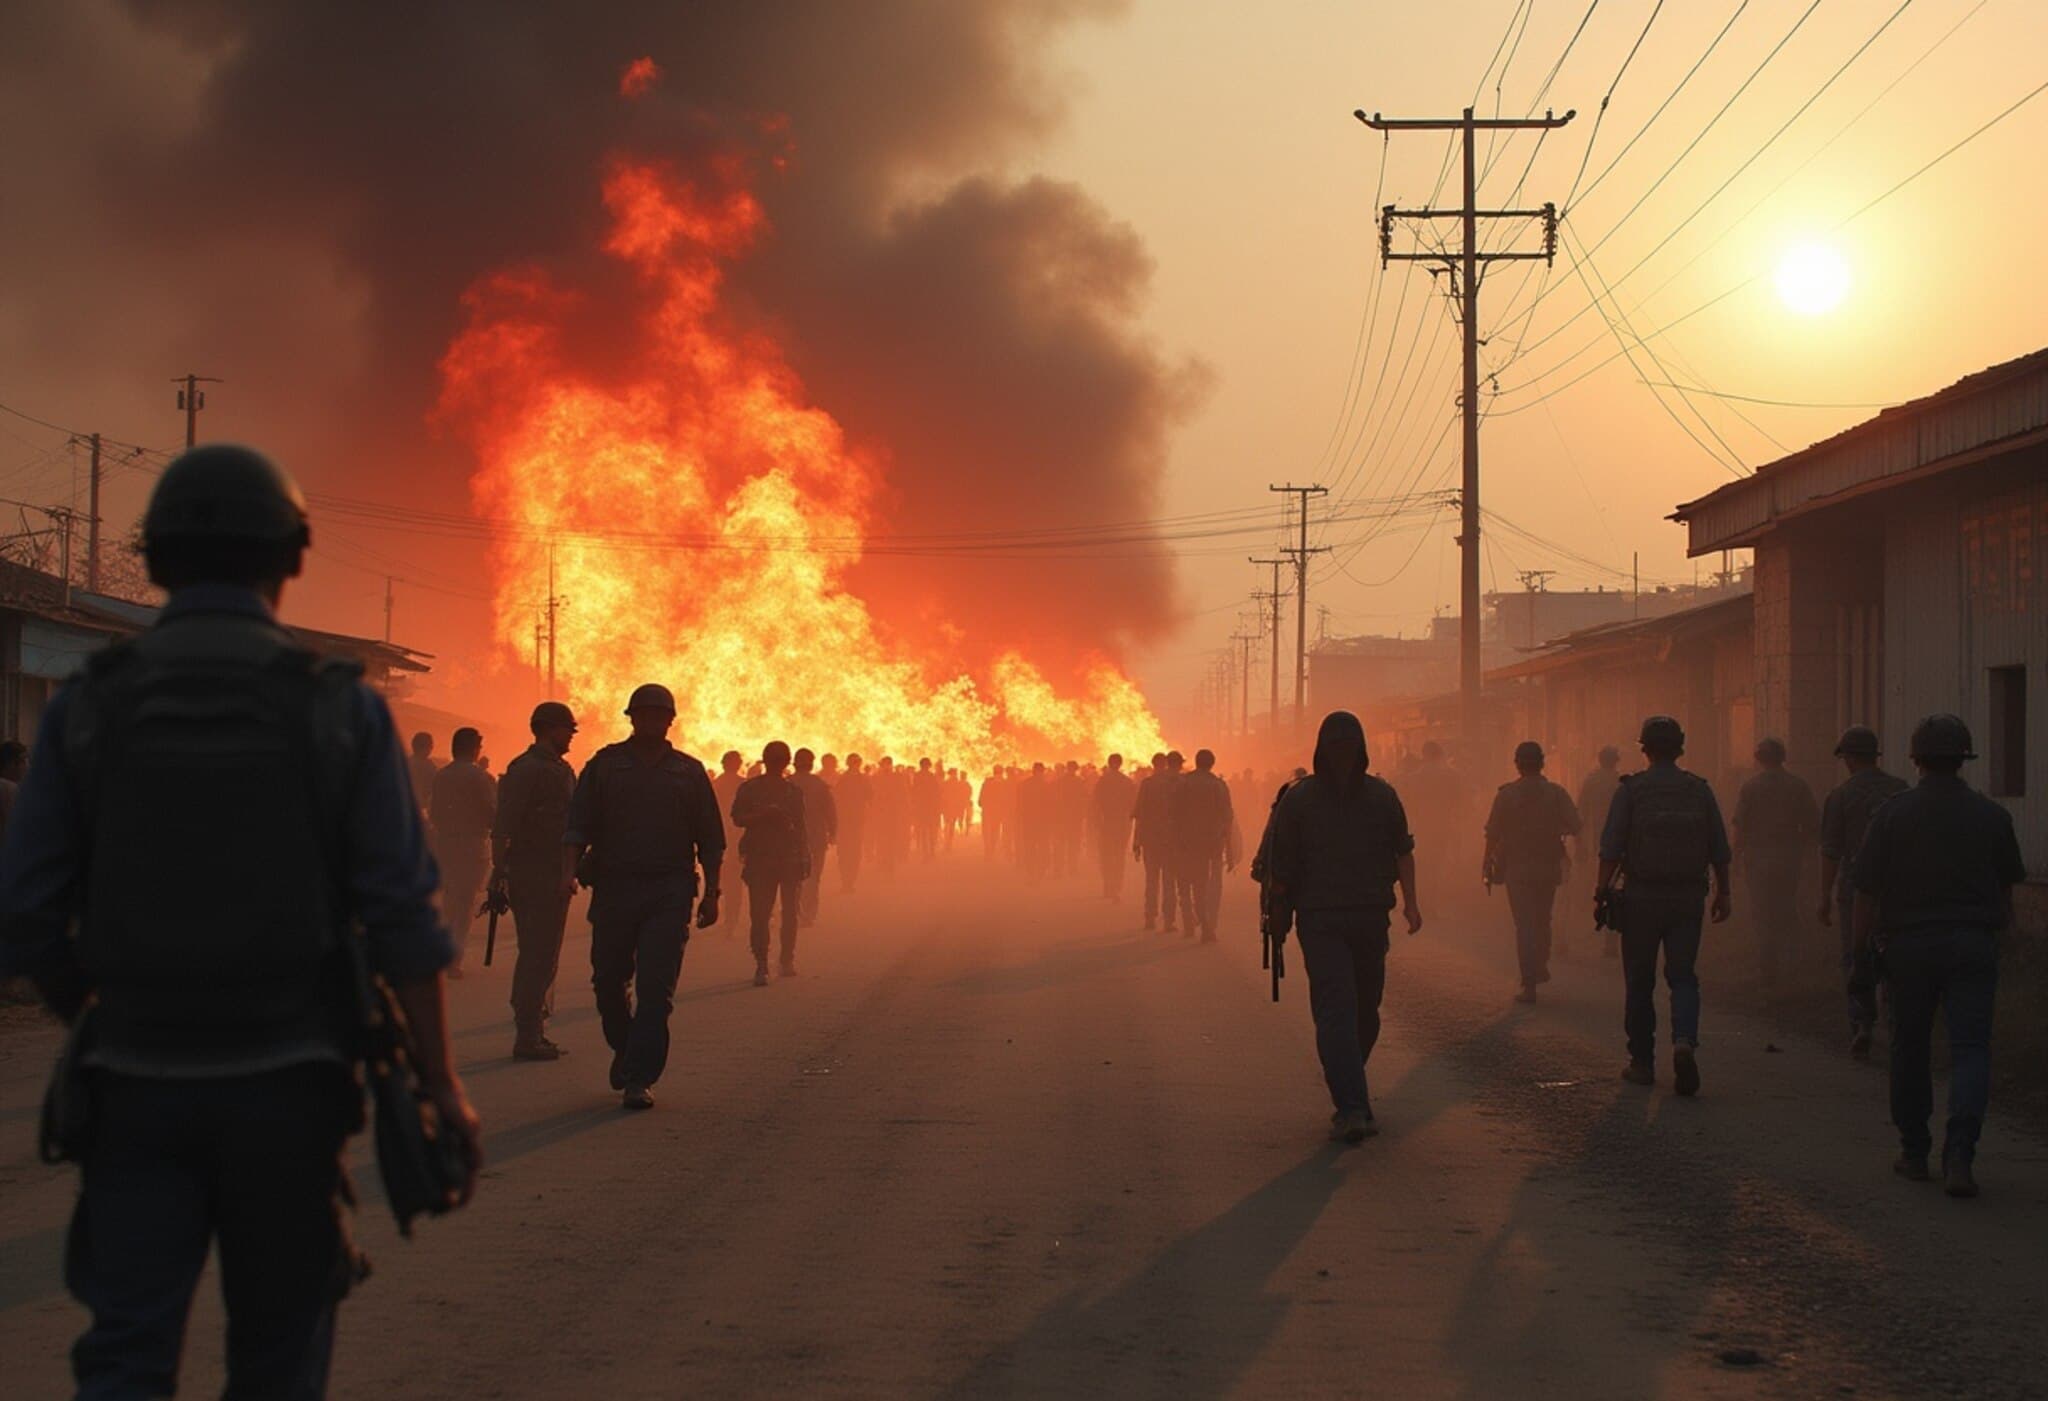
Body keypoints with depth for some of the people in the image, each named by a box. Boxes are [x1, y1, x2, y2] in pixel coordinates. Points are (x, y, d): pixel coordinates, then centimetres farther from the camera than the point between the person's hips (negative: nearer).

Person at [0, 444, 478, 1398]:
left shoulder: (86, 707, -1)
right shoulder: (340, 708, -5)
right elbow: (401, 916, -8)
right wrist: (441, 1084, 0)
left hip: (137, 1079, 1)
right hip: (287, 1081, 0)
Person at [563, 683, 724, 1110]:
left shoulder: (689, 772, 10)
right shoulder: (605, 765, 8)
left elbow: (710, 839, 12)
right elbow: (578, 824, 2)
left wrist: (711, 893, 5)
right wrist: (569, 871, -13)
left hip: (669, 892, -1)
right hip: (613, 887, 1)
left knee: (655, 987, -9)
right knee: (608, 981, 8)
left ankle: (639, 1079, -8)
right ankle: (625, 1049, 34)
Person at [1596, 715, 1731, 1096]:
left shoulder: (1631, 789, -4)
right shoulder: (1699, 790, 3)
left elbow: (1611, 848, -9)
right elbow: (1719, 850, 4)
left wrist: (1603, 890, -2)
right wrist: (1722, 893, 12)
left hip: (1643, 896, -2)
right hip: (1687, 897, 2)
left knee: (1640, 981, 8)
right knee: (1683, 975, 7)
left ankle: (1642, 1062, 14)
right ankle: (1684, 1041, -18)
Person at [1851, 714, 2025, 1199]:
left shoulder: (1891, 814, -4)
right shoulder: (1991, 815, 3)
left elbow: (1868, 889, -4)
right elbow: (2006, 887, 13)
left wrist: (1865, 939, 9)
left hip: (1909, 943, 0)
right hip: (1973, 944, 1)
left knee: (1910, 1049, 12)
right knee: (1970, 1047, -2)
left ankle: (1914, 1151, 20)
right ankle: (1959, 1153, -17)